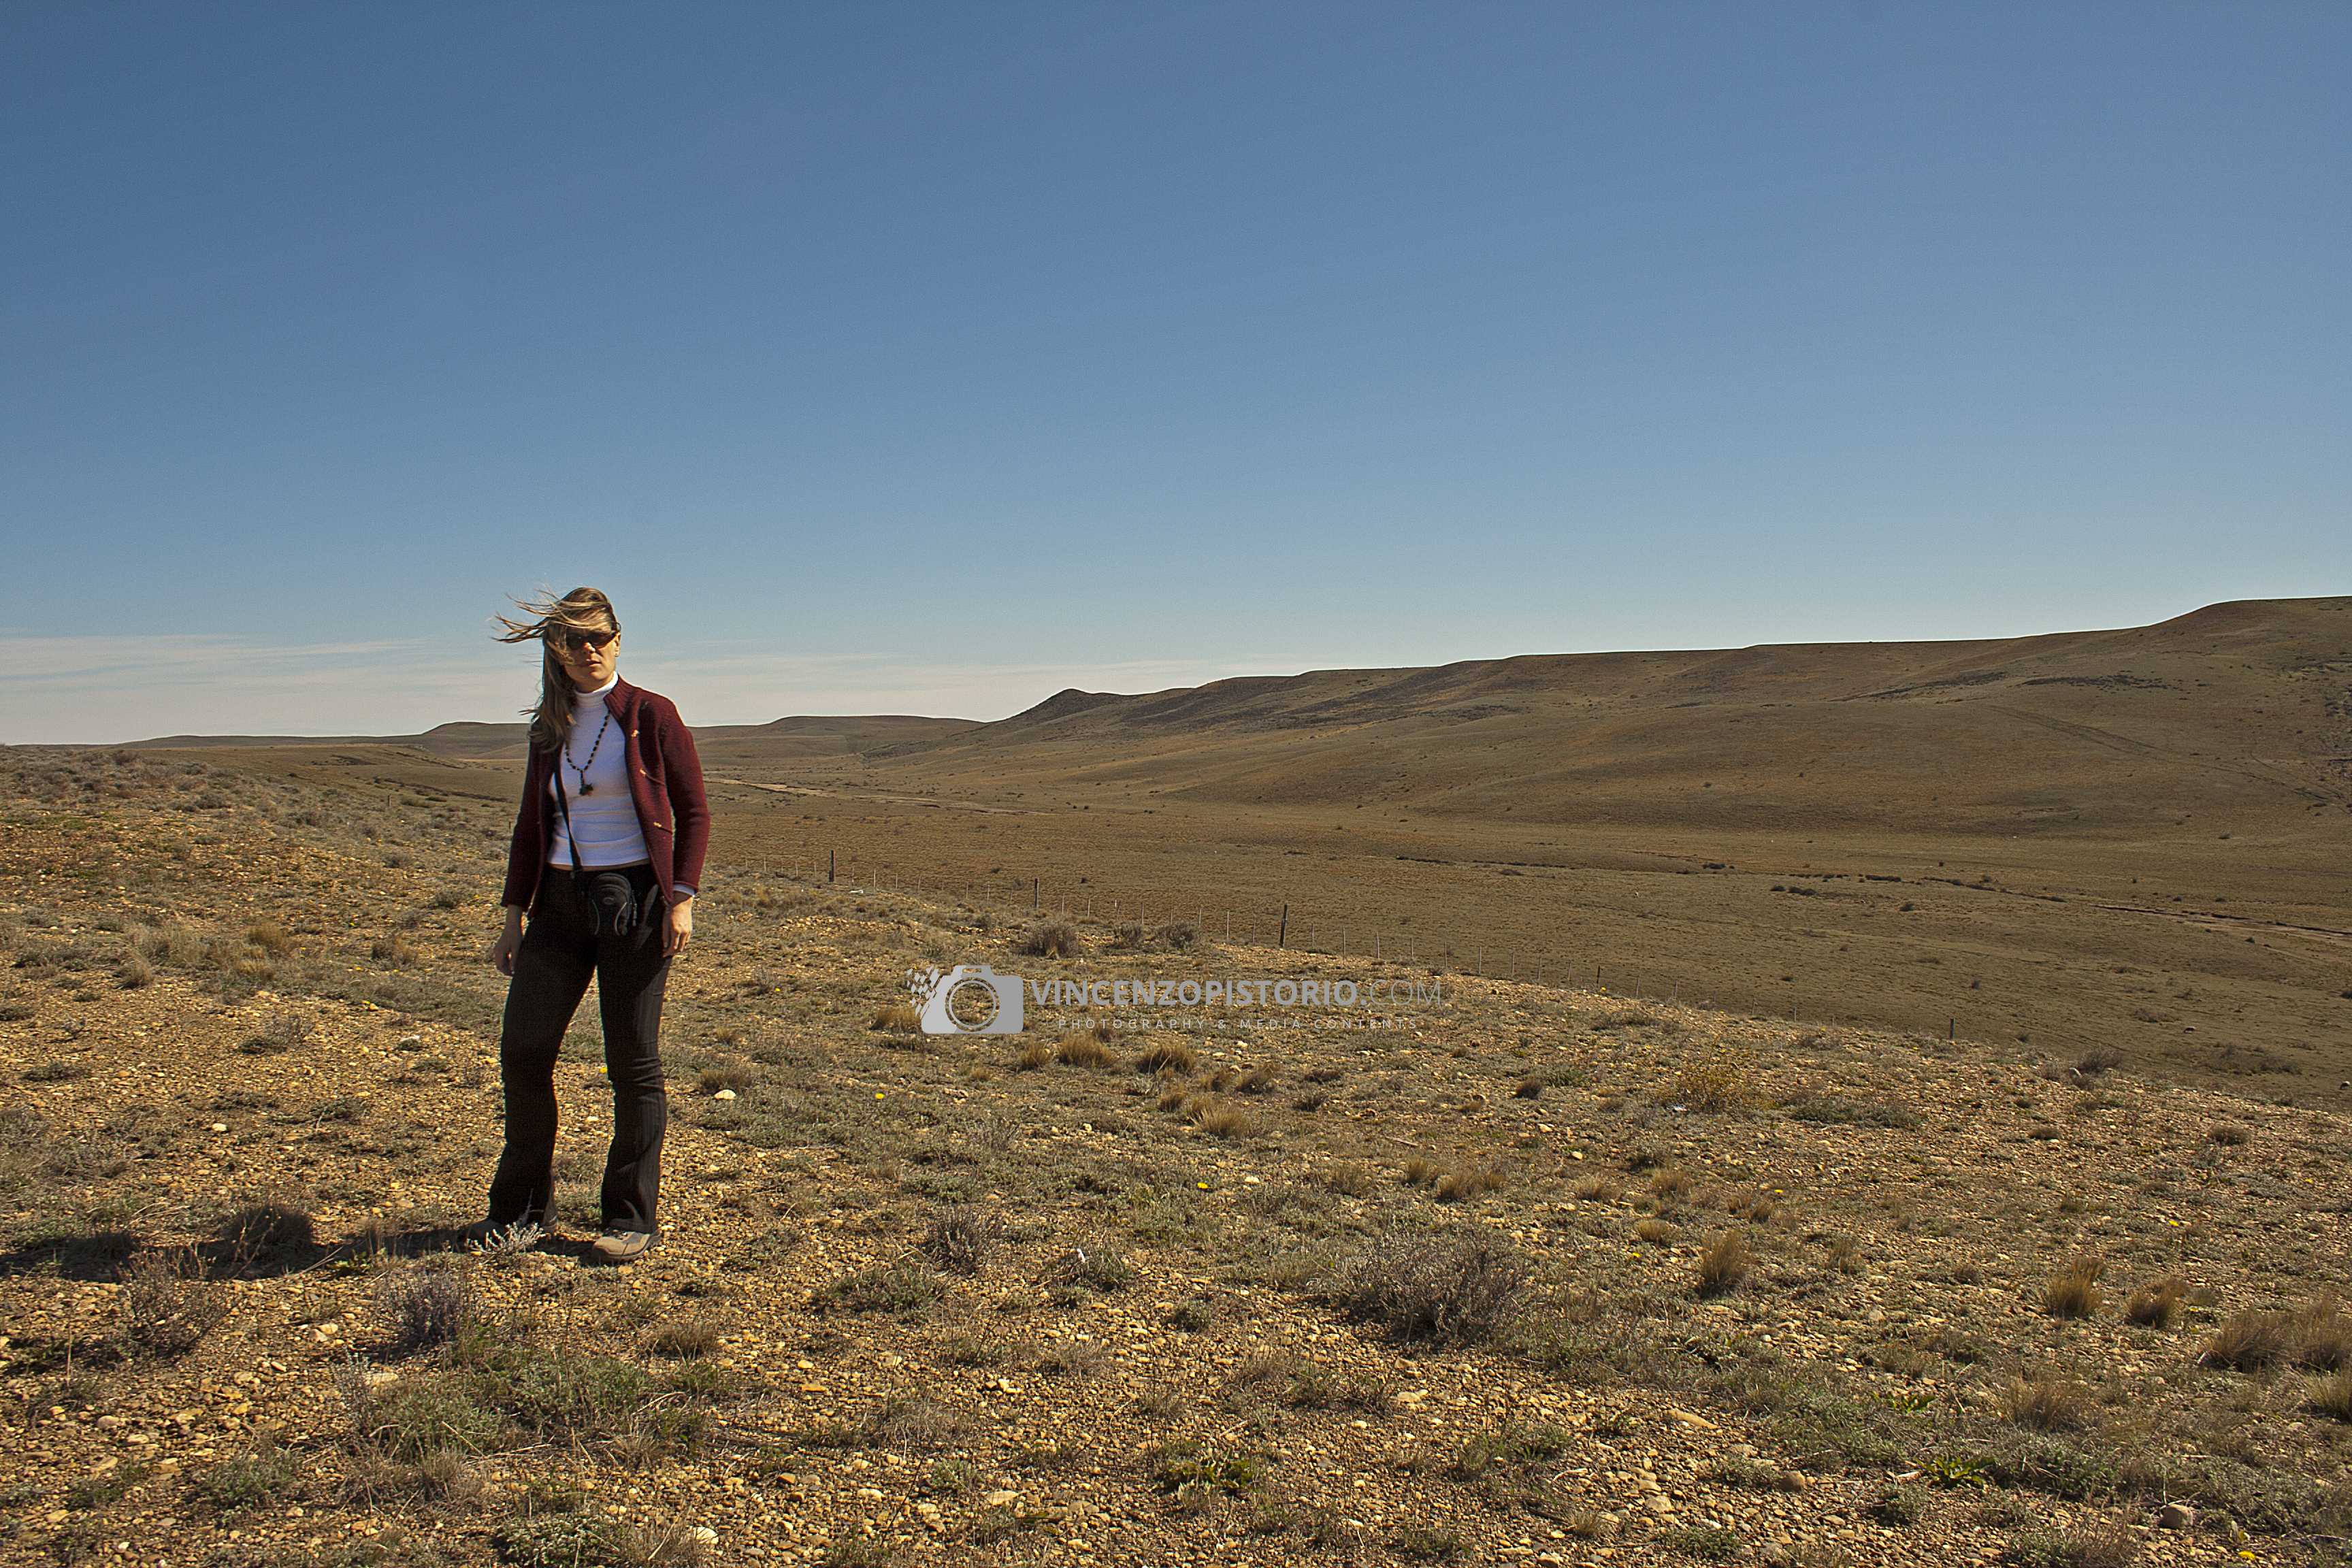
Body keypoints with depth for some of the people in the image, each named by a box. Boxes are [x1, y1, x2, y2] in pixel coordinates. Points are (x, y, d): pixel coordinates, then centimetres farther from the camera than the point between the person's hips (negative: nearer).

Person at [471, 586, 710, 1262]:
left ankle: (633, 1219, 12)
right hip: (561, 901, 5)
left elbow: (694, 812, -3)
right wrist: (514, 918, 12)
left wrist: (682, 900, -12)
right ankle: (523, 1206, 19)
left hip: (635, 901, -5)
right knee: (522, 1050, 2)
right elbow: (531, 825, 15)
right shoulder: (549, 729, 11)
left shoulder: (650, 715, -3)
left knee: (633, 1061, 0)